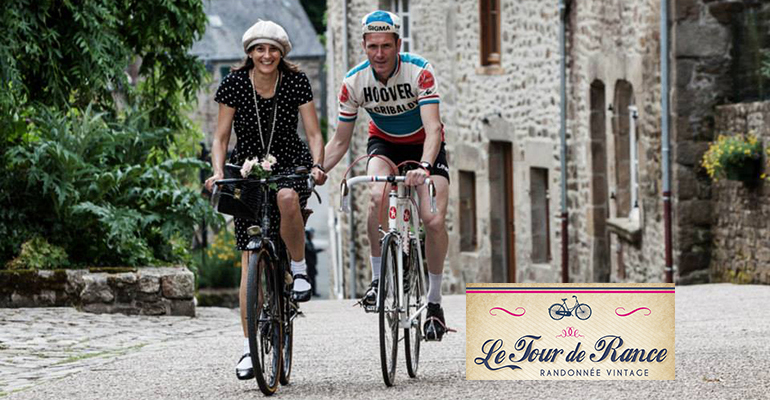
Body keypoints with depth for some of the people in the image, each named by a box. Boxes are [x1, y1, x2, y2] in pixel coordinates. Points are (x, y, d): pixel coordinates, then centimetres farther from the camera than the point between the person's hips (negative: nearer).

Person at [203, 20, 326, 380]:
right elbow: (220, 138, -5)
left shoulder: (296, 82, -8)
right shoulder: (234, 84, -8)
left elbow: (313, 133, -7)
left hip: (290, 165, -1)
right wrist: (218, 172, -22)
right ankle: (249, 347, -1)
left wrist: (317, 165, -25)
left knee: (287, 198, -40)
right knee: (250, 259, -6)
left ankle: (299, 268, -15)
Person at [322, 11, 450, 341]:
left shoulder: (420, 72, -28)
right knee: (378, 197, -31)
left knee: (434, 220, -19)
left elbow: (433, 128, -36)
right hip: (383, 143, 2)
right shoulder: (354, 82, -19)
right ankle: (378, 279, -15)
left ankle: (434, 303, -3)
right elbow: (340, 141, -10)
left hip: (424, 145, -2)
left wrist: (424, 167, -55)